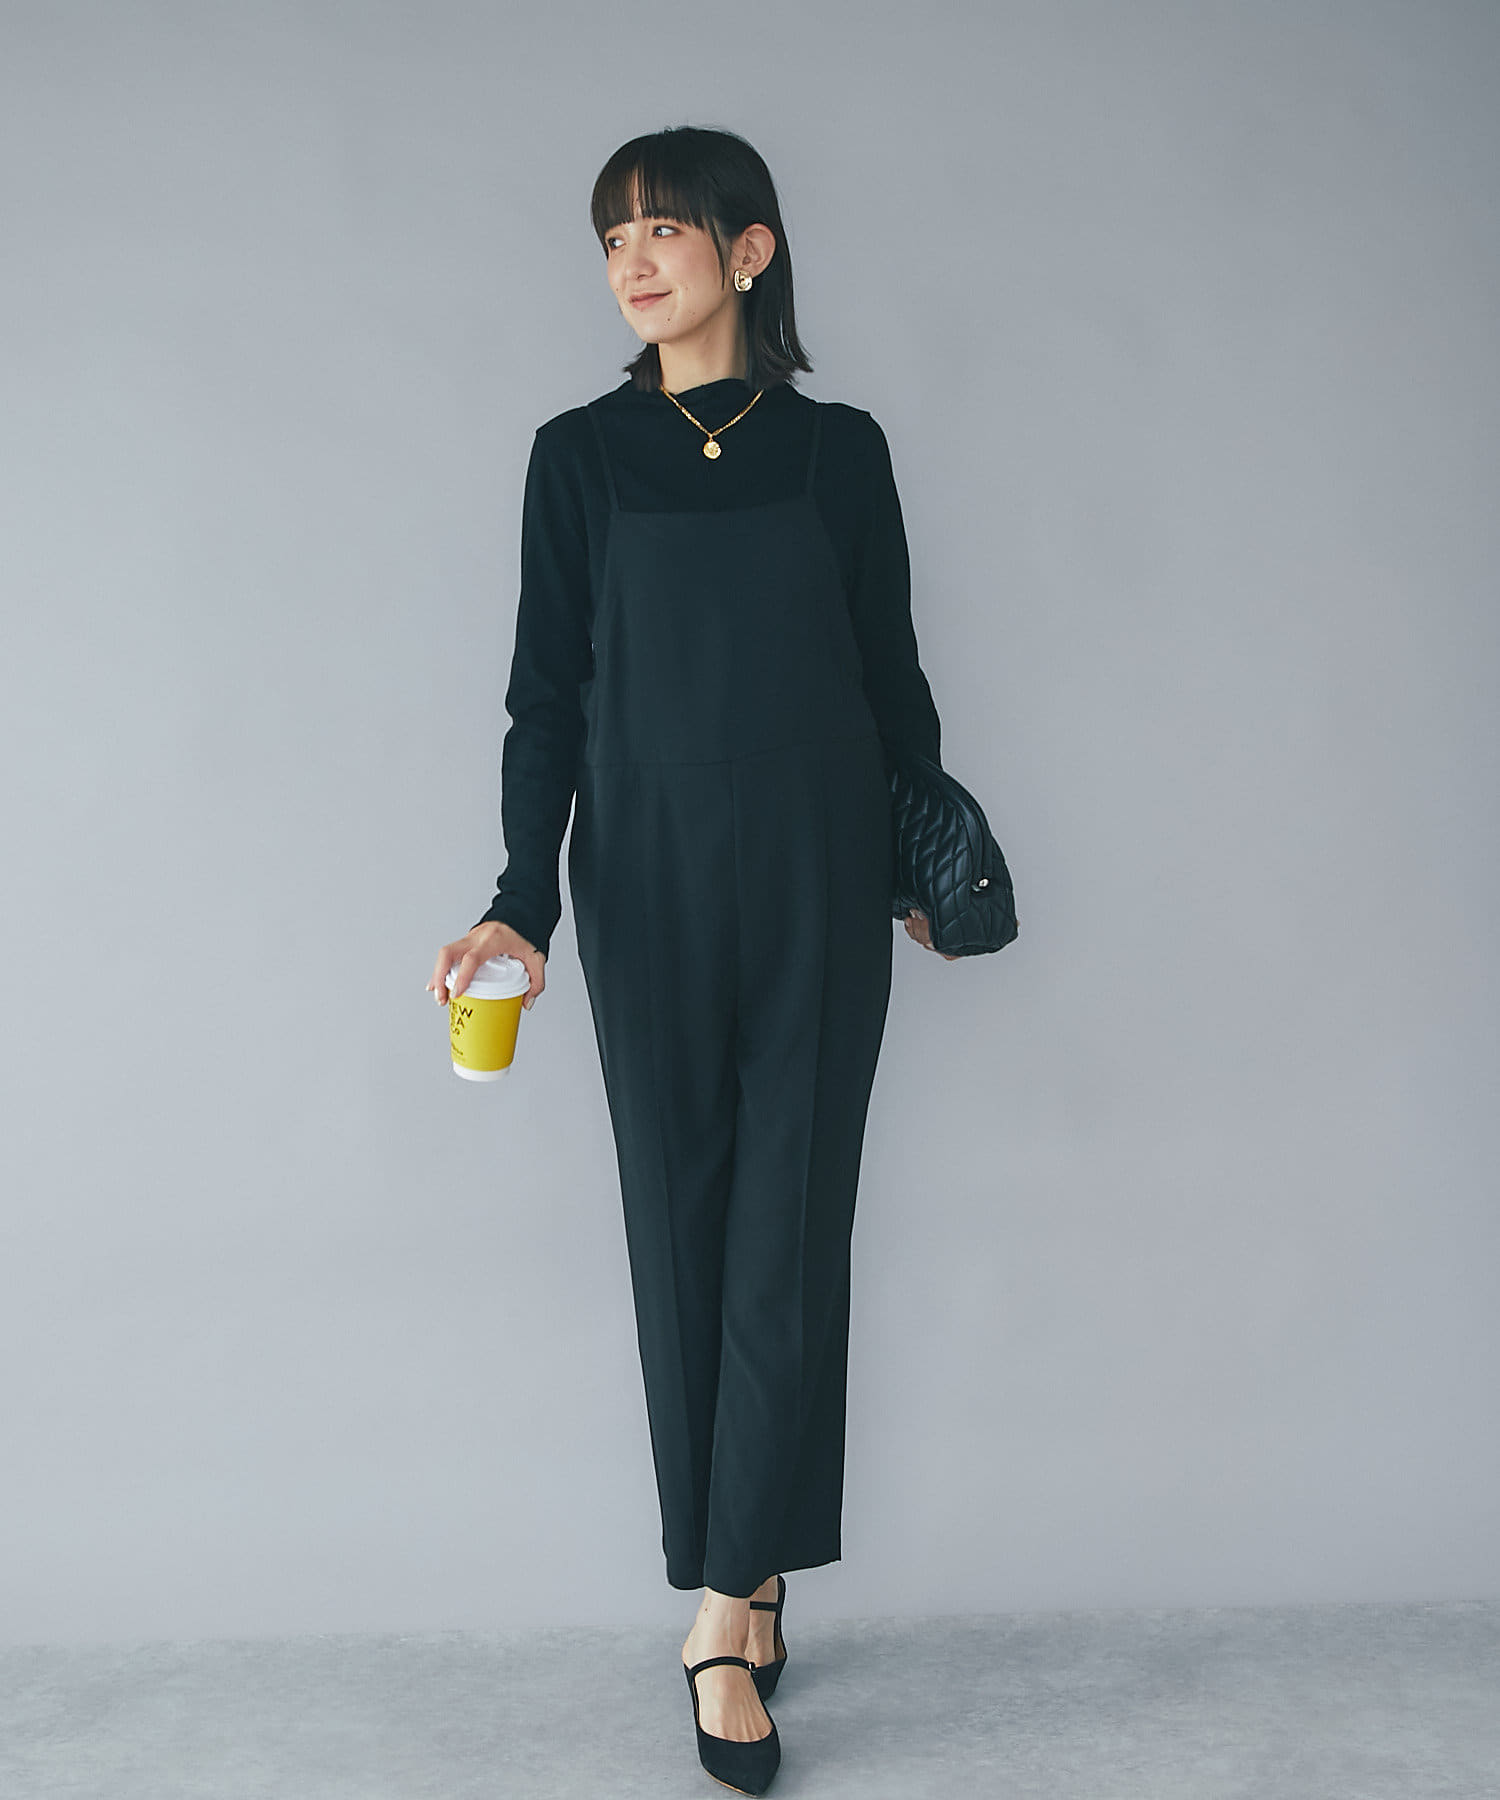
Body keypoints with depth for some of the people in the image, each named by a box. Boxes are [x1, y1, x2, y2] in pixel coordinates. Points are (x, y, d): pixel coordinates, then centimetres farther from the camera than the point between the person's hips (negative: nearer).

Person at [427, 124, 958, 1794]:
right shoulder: (579, 454, 4)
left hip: (818, 879, 0)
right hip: (648, 884, 0)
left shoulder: (839, 449, 5)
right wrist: (523, 900, -8)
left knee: (791, 1231, -3)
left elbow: (892, 675, 11)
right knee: (684, 1229, 4)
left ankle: (726, 1606, 7)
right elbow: (546, 693, 2)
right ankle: (751, 1587, 17)